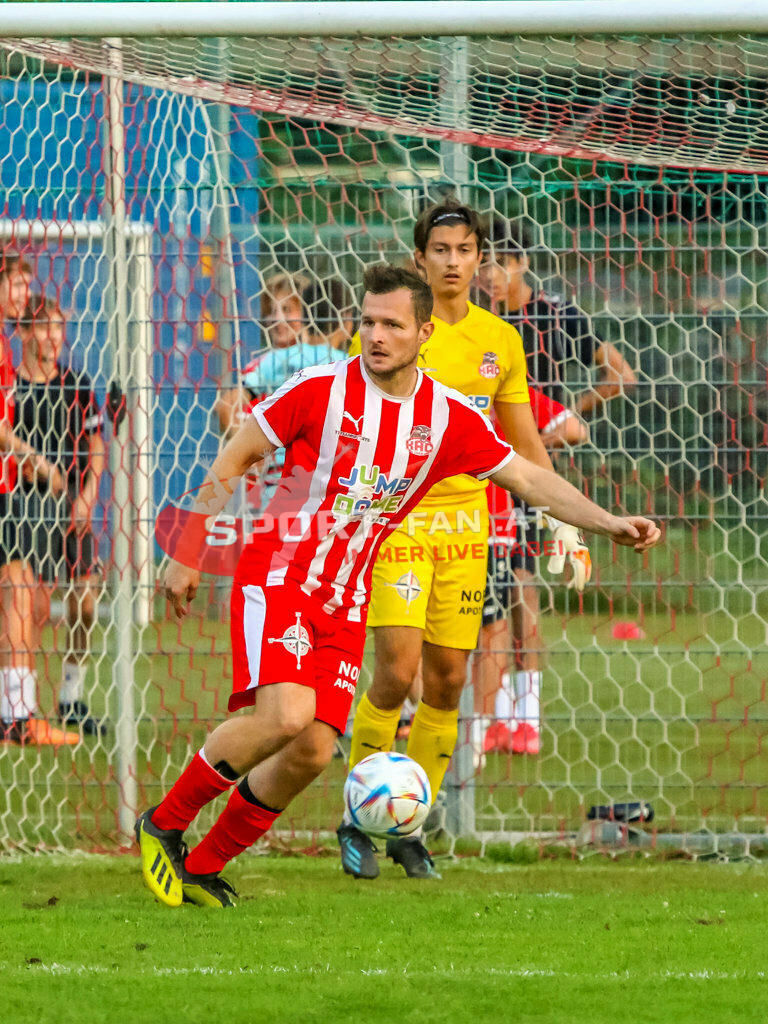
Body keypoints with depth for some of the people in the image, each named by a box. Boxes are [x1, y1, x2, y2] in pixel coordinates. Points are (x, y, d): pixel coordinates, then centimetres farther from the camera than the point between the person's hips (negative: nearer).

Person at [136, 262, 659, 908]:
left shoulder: (449, 418, 1)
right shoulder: (318, 389, -10)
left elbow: (527, 476, 8)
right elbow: (233, 462, -1)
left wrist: (609, 523, -3)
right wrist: (186, 556, -1)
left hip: (346, 600, 5)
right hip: (279, 575, -5)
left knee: (313, 751, -6)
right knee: (286, 715, -26)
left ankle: (202, 868, 12)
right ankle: (163, 825, -8)